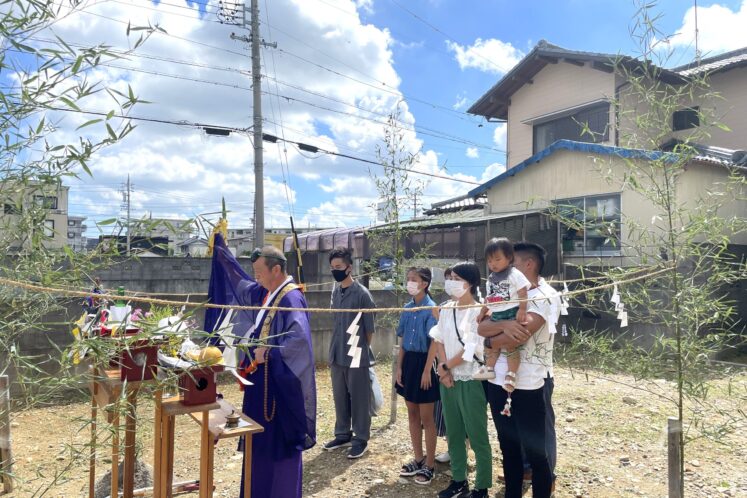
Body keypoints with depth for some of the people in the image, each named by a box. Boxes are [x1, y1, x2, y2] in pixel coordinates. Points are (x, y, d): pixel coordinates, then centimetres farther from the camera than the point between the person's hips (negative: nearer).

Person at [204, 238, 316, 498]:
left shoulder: (292, 299, -20)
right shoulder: (264, 292, 8)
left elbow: (300, 338, -31)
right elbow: (239, 282, 22)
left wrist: (268, 353, -23)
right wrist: (219, 247, 22)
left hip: (279, 384, -9)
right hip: (262, 380, 9)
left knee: (278, 441, 3)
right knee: (260, 440, 18)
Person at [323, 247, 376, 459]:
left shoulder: (362, 294, -13)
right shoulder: (335, 292, 7)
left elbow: (369, 329, -7)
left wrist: (362, 350, 0)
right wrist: (333, 350, 14)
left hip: (356, 357, -6)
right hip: (337, 356, 7)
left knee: (359, 399, 6)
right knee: (340, 398, 16)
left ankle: (361, 439, 18)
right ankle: (343, 434, 31)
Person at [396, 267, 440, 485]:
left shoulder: (431, 309, -14)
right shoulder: (407, 308, 6)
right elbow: (403, 341, 10)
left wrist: (427, 371, -16)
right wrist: (399, 367, 6)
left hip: (423, 362, -7)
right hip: (408, 361, 7)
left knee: (426, 418, 4)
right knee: (412, 415, 15)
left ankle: (429, 465, 18)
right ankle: (418, 460, 30)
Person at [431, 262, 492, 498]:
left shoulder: (478, 311, -13)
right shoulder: (446, 309, 7)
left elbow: (471, 349, -16)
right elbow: (439, 339, 8)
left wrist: (446, 366, -6)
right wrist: (443, 368, -6)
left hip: (470, 380, -6)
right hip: (448, 379, 6)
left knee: (477, 436, 3)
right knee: (453, 433, 14)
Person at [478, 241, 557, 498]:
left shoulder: (543, 297, -10)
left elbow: (520, 334, -23)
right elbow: (481, 327, -3)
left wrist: (490, 342, -6)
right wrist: (504, 324, -23)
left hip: (527, 386, -6)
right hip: (498, 383, 6)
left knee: (536, 453, 8)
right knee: (508, 449, 18)